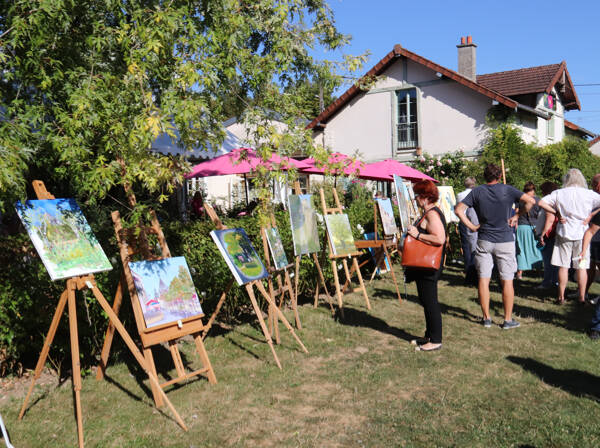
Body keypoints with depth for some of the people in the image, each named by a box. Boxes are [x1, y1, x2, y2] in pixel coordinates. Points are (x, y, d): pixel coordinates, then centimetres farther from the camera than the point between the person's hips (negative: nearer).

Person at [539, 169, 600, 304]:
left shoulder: (558, 193, -3)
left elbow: (541, 202, -6)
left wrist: (555, 212, 2)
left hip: (564, 233, 0)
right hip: (582, 234, 0)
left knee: (563, 266, 6)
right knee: (582, 267, 7)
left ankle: (561, 296, 10)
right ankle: (582, 297, 12)